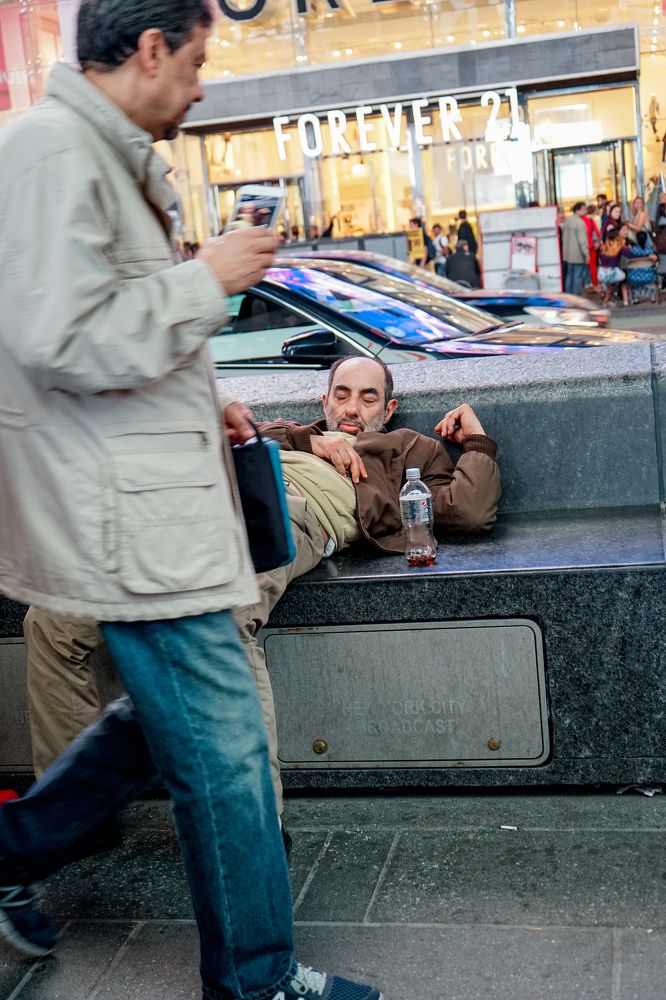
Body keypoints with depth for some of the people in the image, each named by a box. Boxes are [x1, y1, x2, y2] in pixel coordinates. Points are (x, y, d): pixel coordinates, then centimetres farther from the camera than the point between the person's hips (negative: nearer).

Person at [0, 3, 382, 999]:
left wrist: (198, 409, 18)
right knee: (223, 745, -1)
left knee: (168, 710, 21)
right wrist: (207, 278, -14)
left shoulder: (102, 153, 19)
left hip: (148, 496, 11)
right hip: (128, 516, -11)